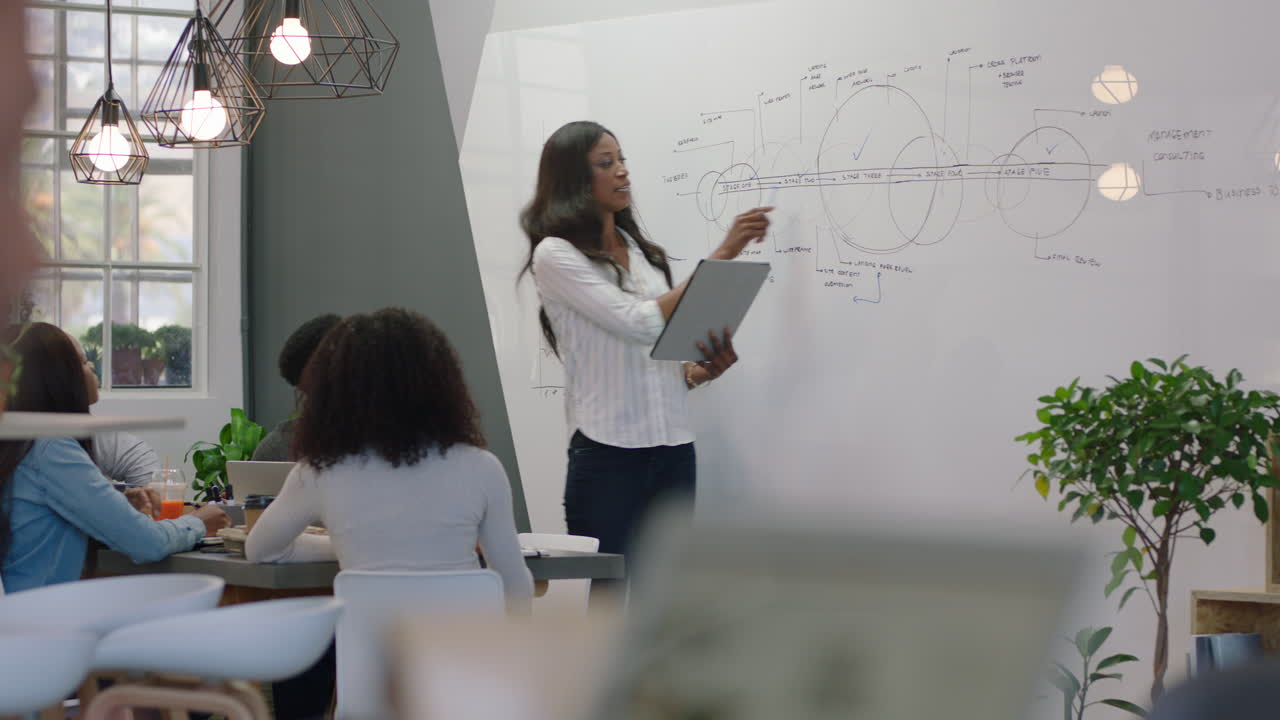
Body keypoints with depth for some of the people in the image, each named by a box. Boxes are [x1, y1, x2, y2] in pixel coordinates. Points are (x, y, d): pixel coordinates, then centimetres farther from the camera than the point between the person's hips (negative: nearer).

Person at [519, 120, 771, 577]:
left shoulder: (639, 249, 15)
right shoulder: (555, 255, -6)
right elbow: (642, 324, -16)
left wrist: (701, 371, -1)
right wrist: (721, 258, -13)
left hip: (673, 448, 6)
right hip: (609, 453, -6)